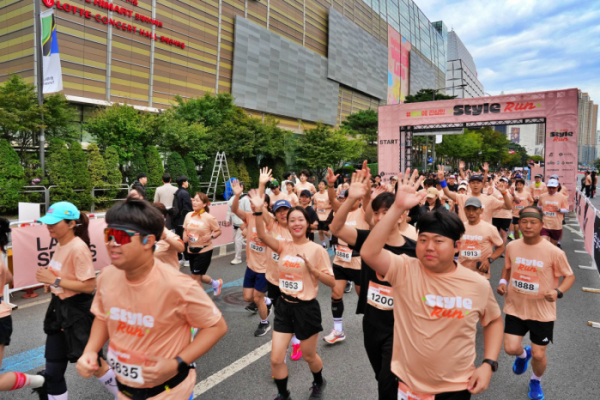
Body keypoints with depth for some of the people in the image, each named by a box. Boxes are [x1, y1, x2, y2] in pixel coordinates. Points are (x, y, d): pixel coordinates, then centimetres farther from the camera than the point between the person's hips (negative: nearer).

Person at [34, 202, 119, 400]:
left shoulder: (78, 248, -22)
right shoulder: (60, 246, 4)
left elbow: (89, 286, -25)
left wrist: (55, 280, -22)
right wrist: (50, 282, 0)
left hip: (78, 311, -8)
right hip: (59, 308, 8)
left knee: (93, 365, 8)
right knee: (53, 371, 15)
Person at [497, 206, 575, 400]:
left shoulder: (554, 252, -18)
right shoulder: (512, 246, -6)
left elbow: (569, 276, -5)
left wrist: (558, 291, -24)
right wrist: (503, 281, -6)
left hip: (542, 311, -2)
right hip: (515, 307, 2)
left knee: (538, 355, 7)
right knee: (511, 348, -3)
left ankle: (536, 381, 42)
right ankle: (523, 354, 37)